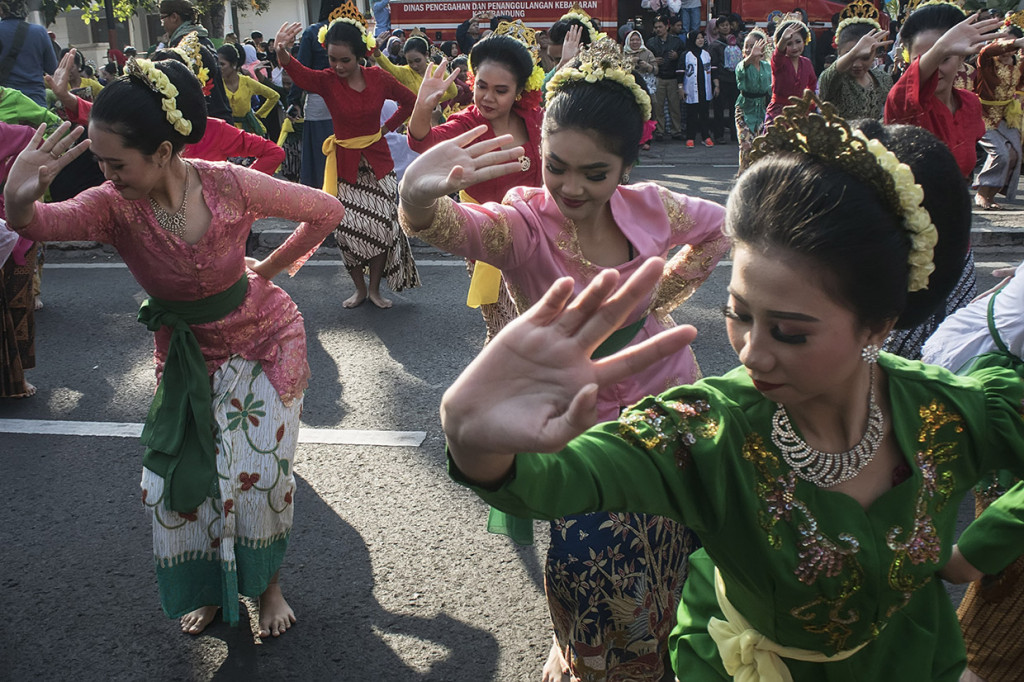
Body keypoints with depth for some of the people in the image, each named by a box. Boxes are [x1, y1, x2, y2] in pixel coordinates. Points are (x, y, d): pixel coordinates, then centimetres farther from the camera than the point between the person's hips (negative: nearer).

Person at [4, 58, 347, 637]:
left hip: (264, 340, -2)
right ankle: (207, 589, 28)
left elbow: (326, 211, -12)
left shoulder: (230, 186, -25)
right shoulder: (115, 205, -20)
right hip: (185, 352, 3)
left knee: (259, 472, -6)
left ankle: (268, 584, 22)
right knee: (174, 478, 1)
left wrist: (266, 270, -6)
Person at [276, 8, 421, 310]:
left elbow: (410, 101, 10)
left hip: (377, 160, 1)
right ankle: (359, 288, 21)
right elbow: (298, 74, -34)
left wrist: (387, 127, 3)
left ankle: (375, 288, 20)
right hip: (345, 164, -1)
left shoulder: (378, 78, -7)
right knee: (348, 230, -1)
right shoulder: (327, 81, -11)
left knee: (382, 227, 0)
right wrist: (281, 53, -56)